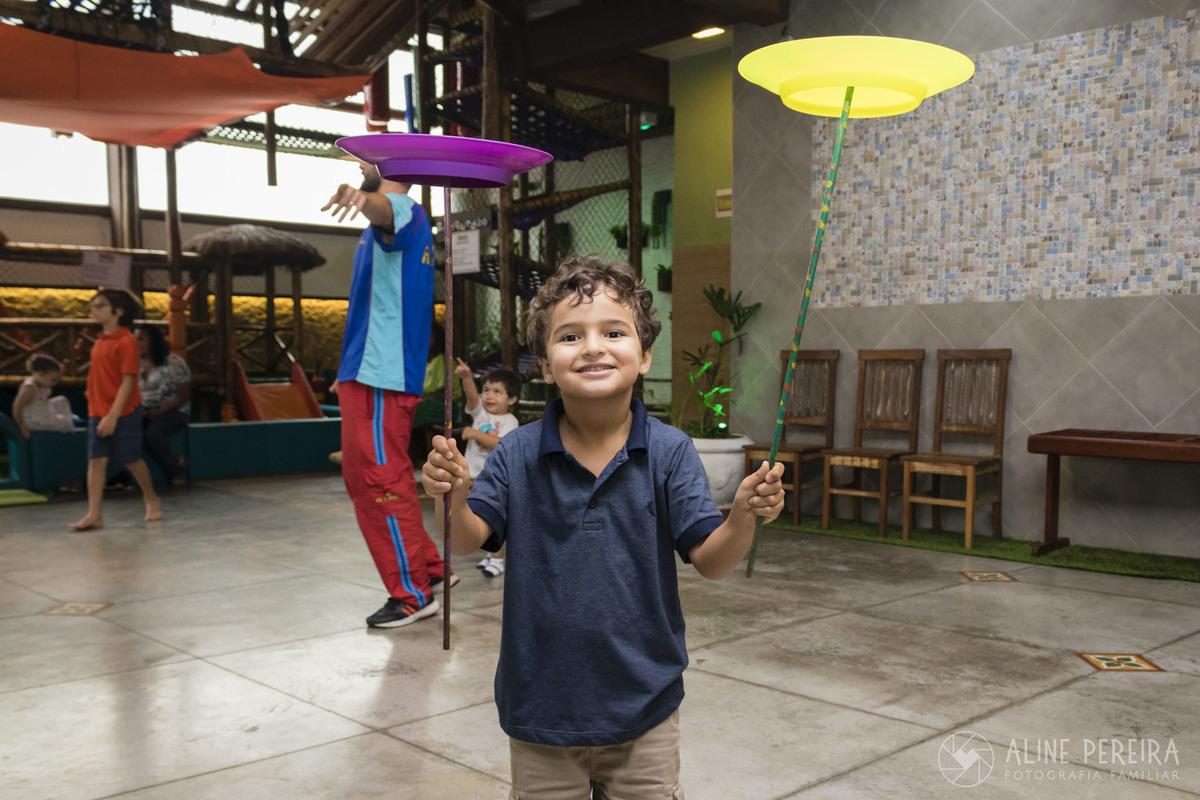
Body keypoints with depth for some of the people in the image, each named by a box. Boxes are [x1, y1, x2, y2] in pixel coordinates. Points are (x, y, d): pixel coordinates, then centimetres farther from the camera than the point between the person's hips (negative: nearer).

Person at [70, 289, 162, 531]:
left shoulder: (126, 342, -13)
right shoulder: (100, 340, 11)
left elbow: (128, 382, -17)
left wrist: (113, 416, -23)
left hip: (124, 413, -7)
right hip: (97, 412, 7)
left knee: (131, 460, 5)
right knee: (96, 460, -1)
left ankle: (150, 498, 28)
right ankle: (94, 514, -3)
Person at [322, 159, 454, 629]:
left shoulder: (404, 211, -10)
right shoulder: (407, 222, 23)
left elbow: (387, 211, -36)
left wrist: (360, 197, -59)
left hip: (379, 377, -11)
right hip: (368, 373, 11)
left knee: (382, 481, -8)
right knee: (362, 479, 16)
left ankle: (413, 594, 1)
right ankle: (430, 569, 23)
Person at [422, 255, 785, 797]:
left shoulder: (670, 451, -10)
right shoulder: (518, 454, -8)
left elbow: (709, 561, -11)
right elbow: (467, 543, -10)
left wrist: (744, 516, -30)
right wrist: (455, 498, -30)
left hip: (644, 711, 0)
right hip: (540, 707, 1)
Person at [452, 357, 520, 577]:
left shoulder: (509, 421, -10)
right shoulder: (480, 411, 3)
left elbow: (500, 444, -24)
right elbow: (471, 395, -16)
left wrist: (476, 434, -26)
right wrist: (466, 377, -34)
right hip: (475, 474, 6)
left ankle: (498, 560, 3)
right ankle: (492, 554, 29)